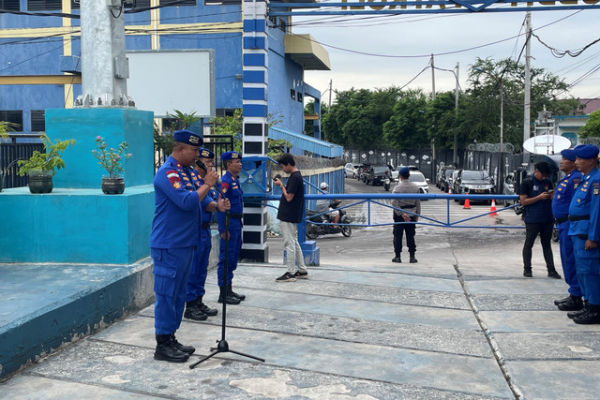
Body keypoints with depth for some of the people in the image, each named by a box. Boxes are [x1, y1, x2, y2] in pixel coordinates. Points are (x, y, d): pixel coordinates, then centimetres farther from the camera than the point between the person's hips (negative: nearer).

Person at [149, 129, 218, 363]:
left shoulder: (188, 171, 14)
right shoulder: (167, 173, -15)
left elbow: (199, 201, 18)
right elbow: (187, 201, -25)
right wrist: (207, 184, -13)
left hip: (185, 244, 10)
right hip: (169, 246, -10)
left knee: (178, 293, 15)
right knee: (167, 294, -2)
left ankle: (171, 339, 25)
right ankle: (162, 346, 7)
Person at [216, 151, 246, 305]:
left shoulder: (235, 181, 15)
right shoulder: (225, 181, -15)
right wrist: (224, 230, -22)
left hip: (237, 223, 10)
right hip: (229, 224, -10)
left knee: (233, 258, 15)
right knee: (226, 258, -3)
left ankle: (229, 290, 24)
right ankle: (223, 294, 4)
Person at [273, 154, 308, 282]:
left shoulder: (295, 177, -18)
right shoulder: (296, 175, 14)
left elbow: (289, 197, -20)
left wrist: (281, 185, -9)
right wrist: (282, 185, 8)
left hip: (288, 217, -10)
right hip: (291, 216, 10)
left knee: (289, 244, -4)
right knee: (294, 243, 15)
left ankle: (291, 273, 1)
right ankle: (302, 271, 21)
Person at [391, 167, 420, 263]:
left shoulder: (397, 187, -10)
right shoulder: (415, 187, 1)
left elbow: (394, 203, -17)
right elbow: (418, 203, 4)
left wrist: (401, 213, -15)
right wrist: (417, 215, 10)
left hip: (399, 215, -3)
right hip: (411, 215, 3)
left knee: (398, 236, 4)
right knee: (411, 236, 8)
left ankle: (397, 256, 6)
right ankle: (412, 256, 8)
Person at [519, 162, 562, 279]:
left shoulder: (548, 183, 10)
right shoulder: (527, 183, -6)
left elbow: (552, 199, 21)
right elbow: (523, 201, -11)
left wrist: (552, 196, -3)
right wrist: (539, 197, -19)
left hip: (547, 219, 5)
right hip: (532, 220, -5)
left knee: (546, 244, 11)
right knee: (528, 244, 6)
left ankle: (551, 270, 14)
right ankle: (527, 269, 15)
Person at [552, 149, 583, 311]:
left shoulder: (576, 178, -16)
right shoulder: (566, 179, 17)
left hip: (570, 224, -11)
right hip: (563, 225, 11)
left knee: (571, 261, -6)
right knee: (567, 260, 16)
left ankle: (576, 298, 1)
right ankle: (573, 295, 25)